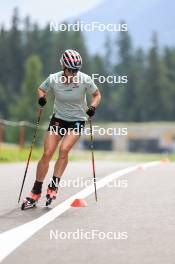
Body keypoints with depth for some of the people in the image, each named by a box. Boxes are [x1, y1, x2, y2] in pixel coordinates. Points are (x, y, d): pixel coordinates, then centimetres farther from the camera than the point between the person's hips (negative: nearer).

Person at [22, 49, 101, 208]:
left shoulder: (85, 80, -16)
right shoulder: (53, 79, -13)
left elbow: (97, 95, 0)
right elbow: (41, 89, 7)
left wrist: (93, 107, -19)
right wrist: (42, 97, -15)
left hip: (77, 120, -1)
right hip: (58, 119, 1)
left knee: (64, 150, -25)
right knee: (47, 154, -8)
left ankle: (54, 186, -15)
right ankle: (36, 192, 4)